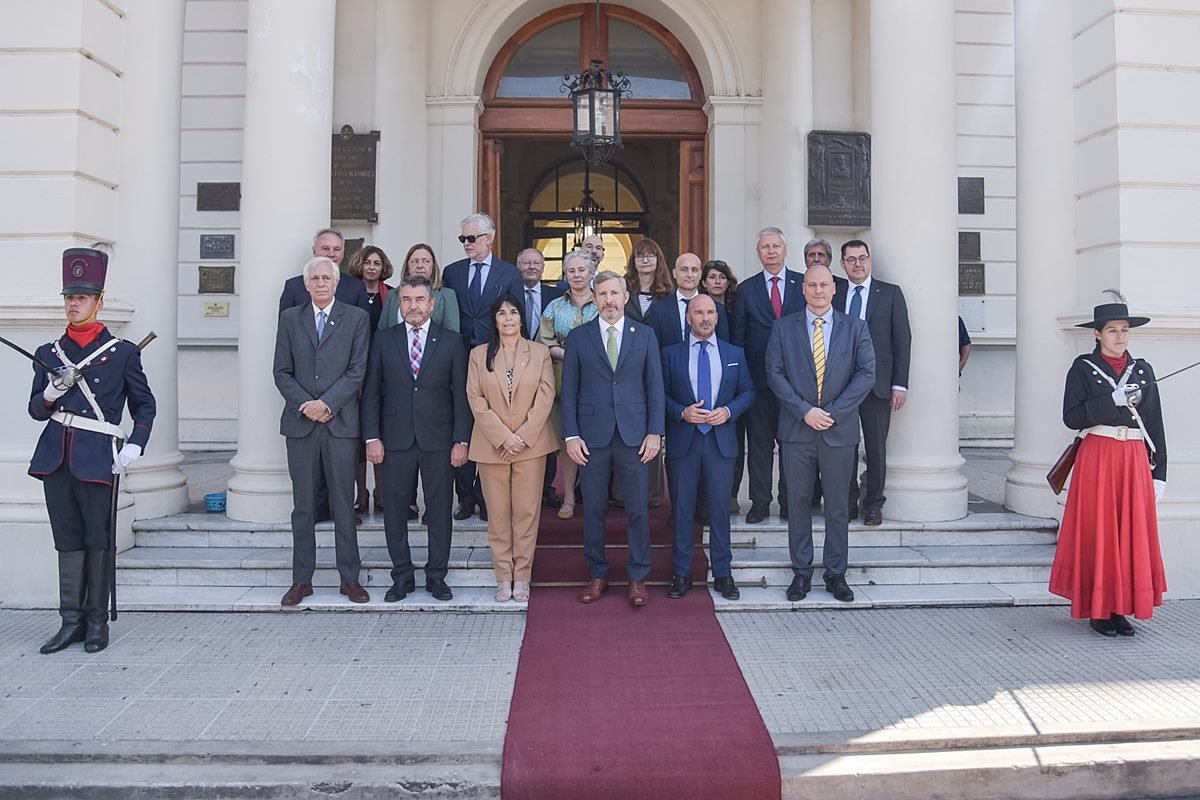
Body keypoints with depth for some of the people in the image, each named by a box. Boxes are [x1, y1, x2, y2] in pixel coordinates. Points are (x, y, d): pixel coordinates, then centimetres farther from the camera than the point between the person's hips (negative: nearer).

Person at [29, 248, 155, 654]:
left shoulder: (123, 353, 2)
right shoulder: (48, 354, 12)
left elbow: (145, 404, 8)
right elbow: (36, 410, 12)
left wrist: (134, 447, -6)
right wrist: (55, 389, -10)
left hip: (98, 458, -3)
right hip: (56, 458, 3)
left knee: (99, 540, 2)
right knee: (68, 540, 8)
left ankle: (97, 621, 13)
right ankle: (71, 621, 16)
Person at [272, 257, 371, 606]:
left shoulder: (356, 318, 5)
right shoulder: (290, 318, 11)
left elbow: (357, 370, -2)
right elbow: (282, 372, 6)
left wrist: (327, 404, -11)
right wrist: (306, 404, -8)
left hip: (340, 421, -2)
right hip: (300, 421, 2)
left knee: (344, 503, 3)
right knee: (303, 504, 6)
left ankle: (350, 577, 11)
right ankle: (301, 579, 14)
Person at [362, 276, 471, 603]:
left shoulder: (451, 341, 4)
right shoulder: (383, 340, 6)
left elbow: (461, 394, 2)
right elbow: (371, 392, 5)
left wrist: (461, 440, -4)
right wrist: (372, 437, -3)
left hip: (438, 439, -1)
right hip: (396, 439, 1)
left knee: (439, 509, 6)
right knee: (394, 509, 5)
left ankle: (436, 576, 19)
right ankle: (402, 576, 19)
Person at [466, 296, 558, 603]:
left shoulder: (540, 352, 5)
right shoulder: (479, 355, 7)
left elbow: (545, 396, -1)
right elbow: (476, 400, -1)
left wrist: (523, 436, -10)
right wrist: (503, 438, -10)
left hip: (531, 444, 0)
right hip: (491, 446, 1)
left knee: (527, 511, 1)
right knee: (498, 513, 3)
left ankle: (522, 577, 10)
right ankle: (503, 577, 12)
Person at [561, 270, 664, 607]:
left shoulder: (645, 335, 6)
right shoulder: (578, 337, 5)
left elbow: (655, 386, 5)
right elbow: (569, 390, 4)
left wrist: (655, 431, -2)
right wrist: (571, 435, -3)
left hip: (634, 434, 0)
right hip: (592, 435, 0)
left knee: (638, 509, 3)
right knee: (593, 509, 7)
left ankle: (638, 578, 16)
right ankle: (597, 574, 21)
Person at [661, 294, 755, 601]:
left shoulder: (735, 354, 9)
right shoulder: (670, 354, 4)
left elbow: (748, 392, 8)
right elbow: (661, 395, 2)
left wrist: (729, 411, -9)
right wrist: (682, 412, -15)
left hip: (721, 440, 1)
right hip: (683, 440, -1)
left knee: (720, 509, 5)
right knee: (683, 509, 5)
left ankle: (722, 574, 17)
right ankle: (681, 574, 15)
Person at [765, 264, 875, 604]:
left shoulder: (855, 327, 5)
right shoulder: (784, 328, 6)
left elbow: (866, 373, -3)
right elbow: (775, 374, -1)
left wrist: (832, 412, -12)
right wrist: (804, 410, -12)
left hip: (839, 430, 0)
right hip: (797, 430, 0)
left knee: (838, 506, 7)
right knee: (798, 505, 6)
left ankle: (836, 574, 18)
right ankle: (801, 573, 17)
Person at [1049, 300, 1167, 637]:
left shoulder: (1143, 370, 11)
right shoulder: (1083, 368, 0)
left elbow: (1155, 423, 10)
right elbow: (1072, 417, -10)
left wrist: (1159, 472, 6)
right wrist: (1112, 400, -19)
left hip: (1135, 460, 4)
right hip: (1097, 458, -4)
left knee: (1132, 534, 4)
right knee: (1097, 533, -1)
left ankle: (1120, 608, 14)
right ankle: (1098, 610, 9)